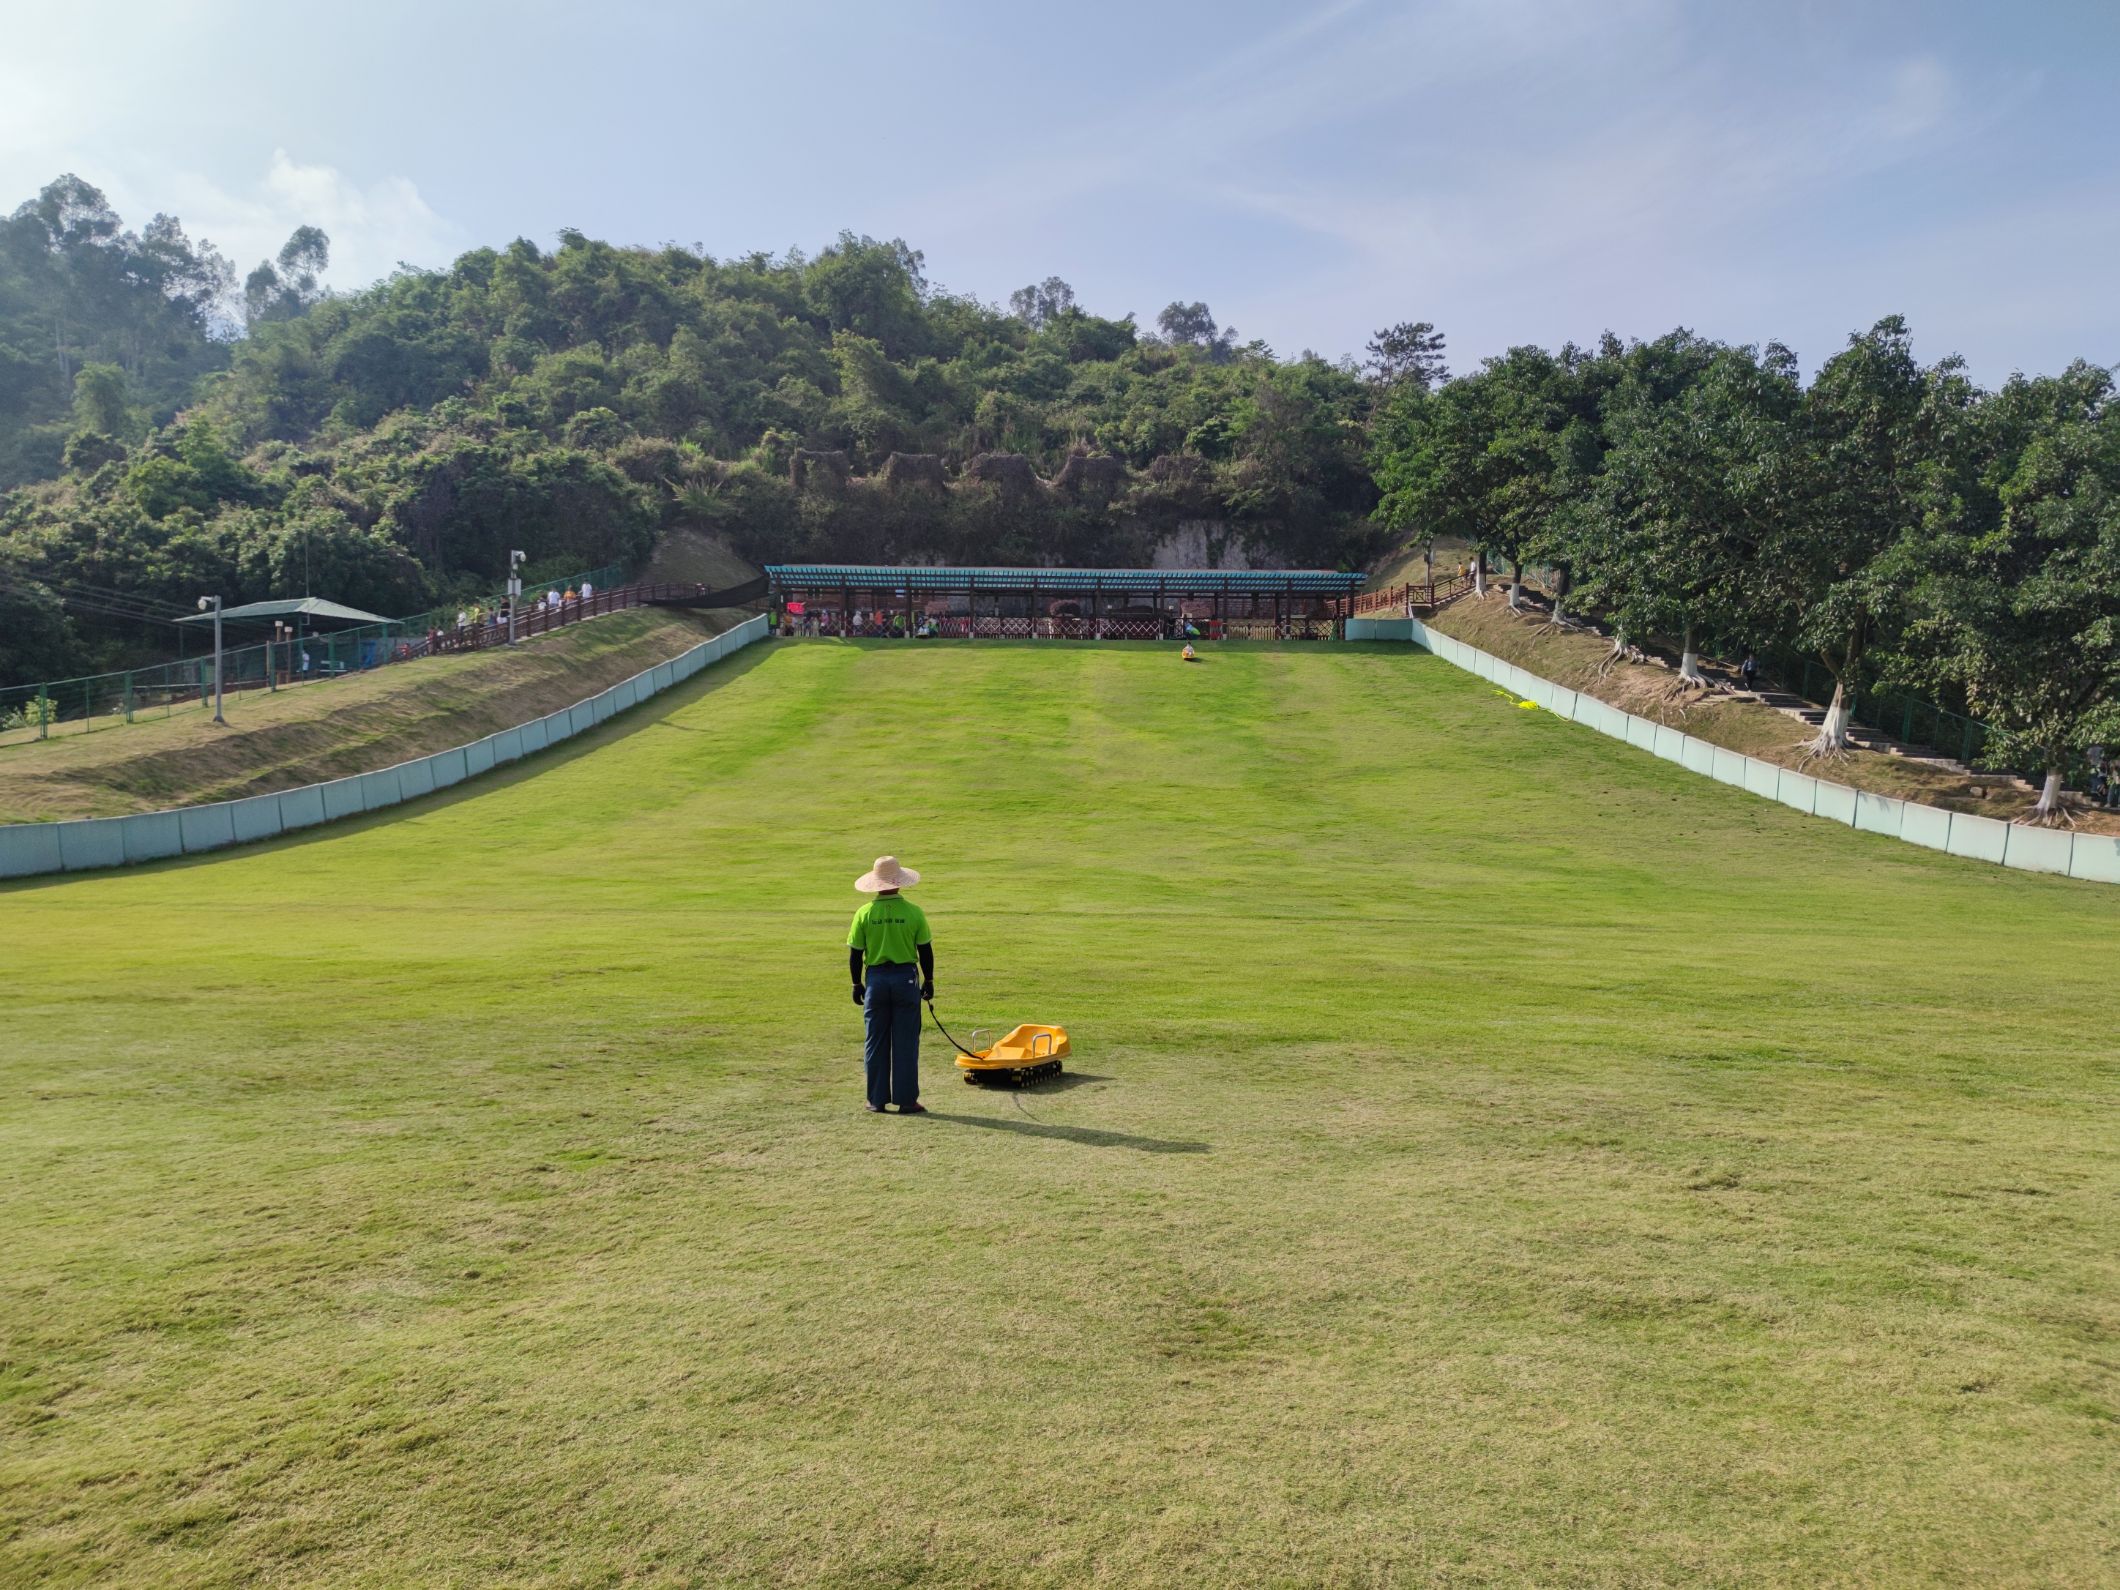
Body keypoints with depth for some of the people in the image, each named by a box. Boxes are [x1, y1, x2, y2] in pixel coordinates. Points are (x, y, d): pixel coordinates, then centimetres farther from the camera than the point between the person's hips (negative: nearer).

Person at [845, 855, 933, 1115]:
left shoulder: (864, 913, -4)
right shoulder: (913, 912, -6)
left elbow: (855, 954, 0)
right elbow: (925, 951, -1)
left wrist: (857, 984, 11)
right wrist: (928, 981, 10)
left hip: (876, 980, 1)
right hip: (905, 979, -1)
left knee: (875, 1043, 10)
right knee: (905, 1043, 5)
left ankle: (877, 1100, 14)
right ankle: (906, 1100, 8)